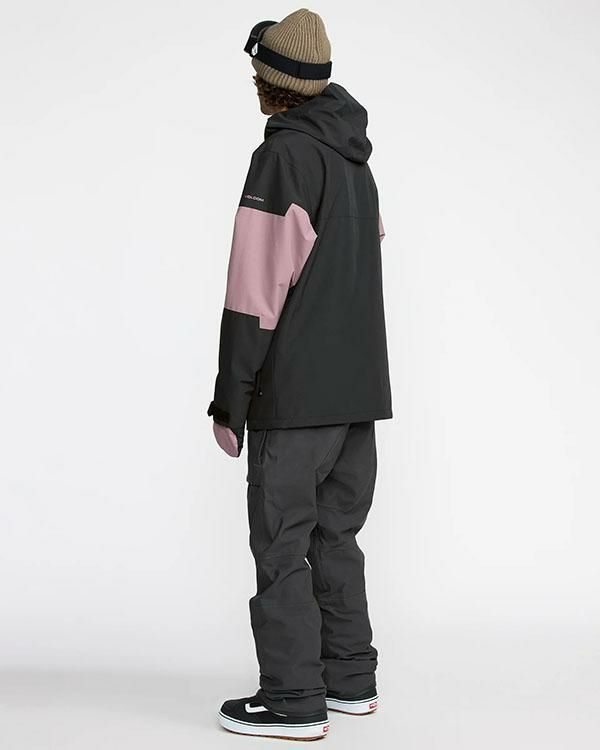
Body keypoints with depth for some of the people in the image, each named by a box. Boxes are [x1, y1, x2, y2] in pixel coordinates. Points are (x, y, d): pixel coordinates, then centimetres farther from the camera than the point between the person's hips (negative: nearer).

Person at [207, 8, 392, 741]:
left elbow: (256, 288, -17)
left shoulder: (283, 156, -12)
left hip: (296, 393, -8)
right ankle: (349, 677, 21)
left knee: (281, 541, -2)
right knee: (334, 535, 15)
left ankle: (293, 699, 3)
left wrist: (229, 400, -14)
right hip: (359, 387, 9)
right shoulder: (354, 159, 16)